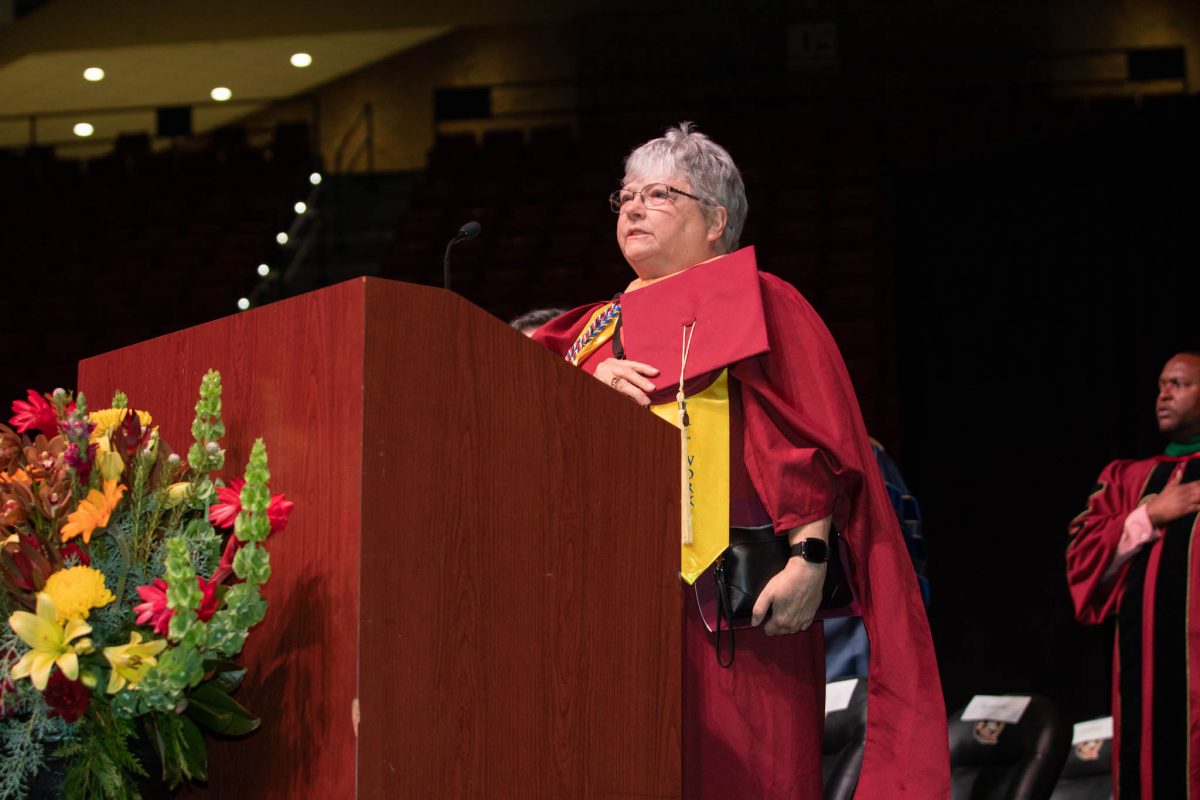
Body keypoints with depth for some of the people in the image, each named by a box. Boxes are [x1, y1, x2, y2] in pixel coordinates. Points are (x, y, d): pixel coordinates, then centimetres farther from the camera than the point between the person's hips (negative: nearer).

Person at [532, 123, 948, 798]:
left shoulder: (757, 303, 6)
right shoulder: (602, 326, 23)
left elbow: (815, 445, -4)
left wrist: (809, 558, -17)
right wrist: (590, 385, -8)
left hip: (728, 601, -5)